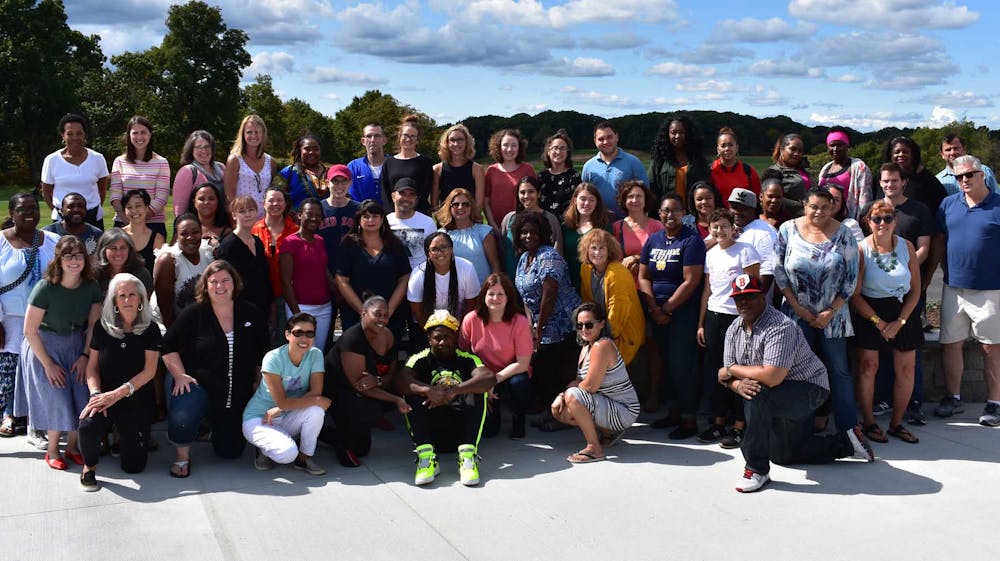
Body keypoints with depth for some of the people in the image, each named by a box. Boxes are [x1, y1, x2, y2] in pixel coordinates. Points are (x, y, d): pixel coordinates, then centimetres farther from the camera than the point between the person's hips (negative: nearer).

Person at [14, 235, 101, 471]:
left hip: (77, 345, 4)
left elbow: (93, 324, 1)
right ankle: (52, 450, 19)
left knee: (82, 398, -4)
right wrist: (48, 364, -13)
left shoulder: (91, 287, -10)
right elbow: (30, 330, -16)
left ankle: (72, 446, 19)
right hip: (45, 346, -3)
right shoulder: (45, 288, -22)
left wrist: (85, 356, -7)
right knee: (57, 401, -4)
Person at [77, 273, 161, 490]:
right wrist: (96, 394, -16)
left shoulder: (150, 330, -2)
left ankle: (124, 437, 34)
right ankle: (89, 468, -2)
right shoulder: (102, 327, 3)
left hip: (137, 400, 0)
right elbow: (92, 367, 3)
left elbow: (149, 371, -9)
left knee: (133, 465, -2)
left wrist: (117, 394, -19)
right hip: (105, 396, 0)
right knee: (88, 425, -35)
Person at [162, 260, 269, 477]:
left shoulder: (251, 314, -1)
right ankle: (182, 456, -3)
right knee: (181, 419, -36)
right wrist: (179, 375, -14)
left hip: (238, 395, 3)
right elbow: (168, 346, -2)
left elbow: (263, 354, 9)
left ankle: (214, 426, 46)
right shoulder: (193, 314, -7)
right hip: (198, 384, -3)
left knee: (230, 451, 11)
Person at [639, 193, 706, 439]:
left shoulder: (691, 240, -9)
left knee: (680, 364, -6)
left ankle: (689, 419, 4)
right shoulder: (653, 240, 10)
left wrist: (667, 309, -13)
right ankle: (676, 410, 24)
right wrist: (655, 310, -5)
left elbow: (690, 282, -15)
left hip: (682, 311, -6)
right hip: (657, 312, 6)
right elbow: (643, 277, 7)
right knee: (667, 362, 11)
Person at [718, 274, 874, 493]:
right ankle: (846, 442, 33)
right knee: (782, 455, 17)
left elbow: (772, 377, -38)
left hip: (809, 390, -9)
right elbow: (728, 375, -3)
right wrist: (738, 384, -28)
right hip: (780, 399, 9)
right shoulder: (734, 330, -1)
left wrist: (733, 370, -24)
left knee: (756, 395, -34)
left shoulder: (780, 327, -28)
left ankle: (757, 469, -22)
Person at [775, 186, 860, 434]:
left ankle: (849, 426, 10)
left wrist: (831, 311, -7)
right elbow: (779, 272, -1)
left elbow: (851, 278, -2)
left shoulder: (843, 234, -3)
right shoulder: (788, 230, -2)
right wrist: (798, 308, -5)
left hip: (833, 315, -1)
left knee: (839, 370, 3)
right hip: (797, 313, 1)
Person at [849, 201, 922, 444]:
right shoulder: (861, 249, -10)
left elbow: (915, 290, 1)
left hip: (904, 312, 3)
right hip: (869, 312, -3)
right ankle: (868, 422, 12)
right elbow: (854, 294, -9)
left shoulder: (907, 247, -1)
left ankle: (897, 422, 17)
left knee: (906, 369, 3)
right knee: (868, 366, -2)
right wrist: (878, 322, -12)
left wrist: (900, 322, -8)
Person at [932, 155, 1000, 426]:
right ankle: (953, 398, 22)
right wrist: (949, 271, 7)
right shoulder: (948, 204, 7)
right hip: (954, 288, 4)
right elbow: (939, 241, 14)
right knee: (950, 343, 8)